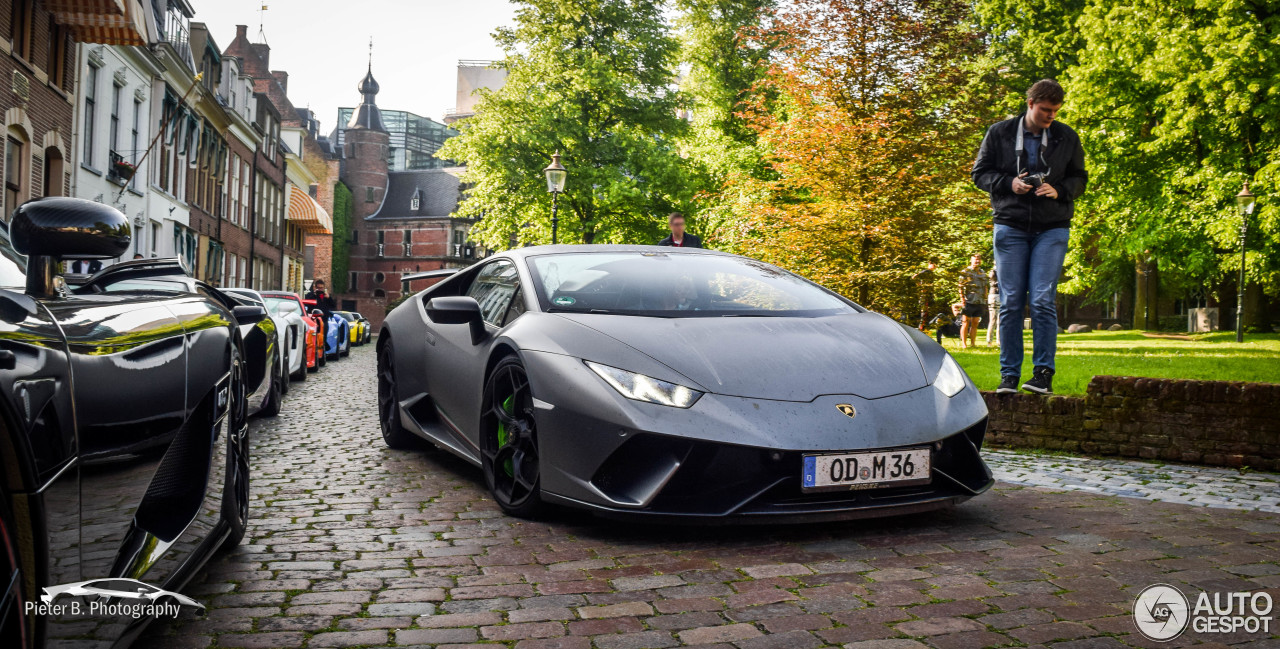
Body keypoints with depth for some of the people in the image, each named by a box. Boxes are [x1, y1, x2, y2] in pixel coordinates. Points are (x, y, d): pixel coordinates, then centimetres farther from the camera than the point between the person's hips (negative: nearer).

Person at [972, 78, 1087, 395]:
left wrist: (1058, 190, -9)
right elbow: (980, 173, 7)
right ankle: (1009, 375, 7)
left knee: (1042, 301, -9)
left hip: (1052, 229, 0)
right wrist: (1009, 183, -12)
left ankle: (1044, 373, 0)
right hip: (1010, 226, 0)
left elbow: (1079, 178, 13)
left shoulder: (1067, 137, 7)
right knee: (1010, 302, 0)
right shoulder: (999, 133, 4)